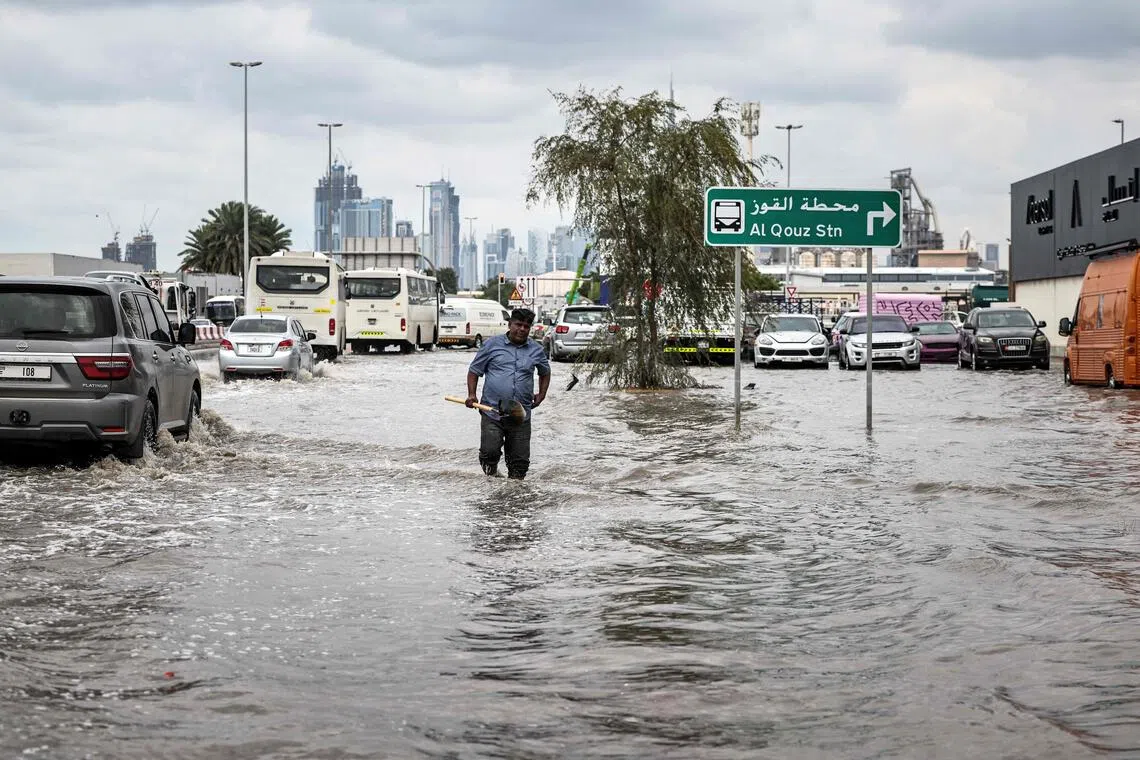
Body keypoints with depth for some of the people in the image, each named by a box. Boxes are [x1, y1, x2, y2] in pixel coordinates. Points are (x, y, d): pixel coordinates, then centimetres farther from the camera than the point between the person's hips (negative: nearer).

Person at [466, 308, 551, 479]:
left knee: (520, 459, 3)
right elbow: (474, 370, 9)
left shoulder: (536, 350, 11)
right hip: (492, 413, -2)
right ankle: (491, 472, 14)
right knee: (489, 451, -12)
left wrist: (541, 395, 16)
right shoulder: (492, 344, 4)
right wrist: (472, 394, -3)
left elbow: (545, 373, 30)